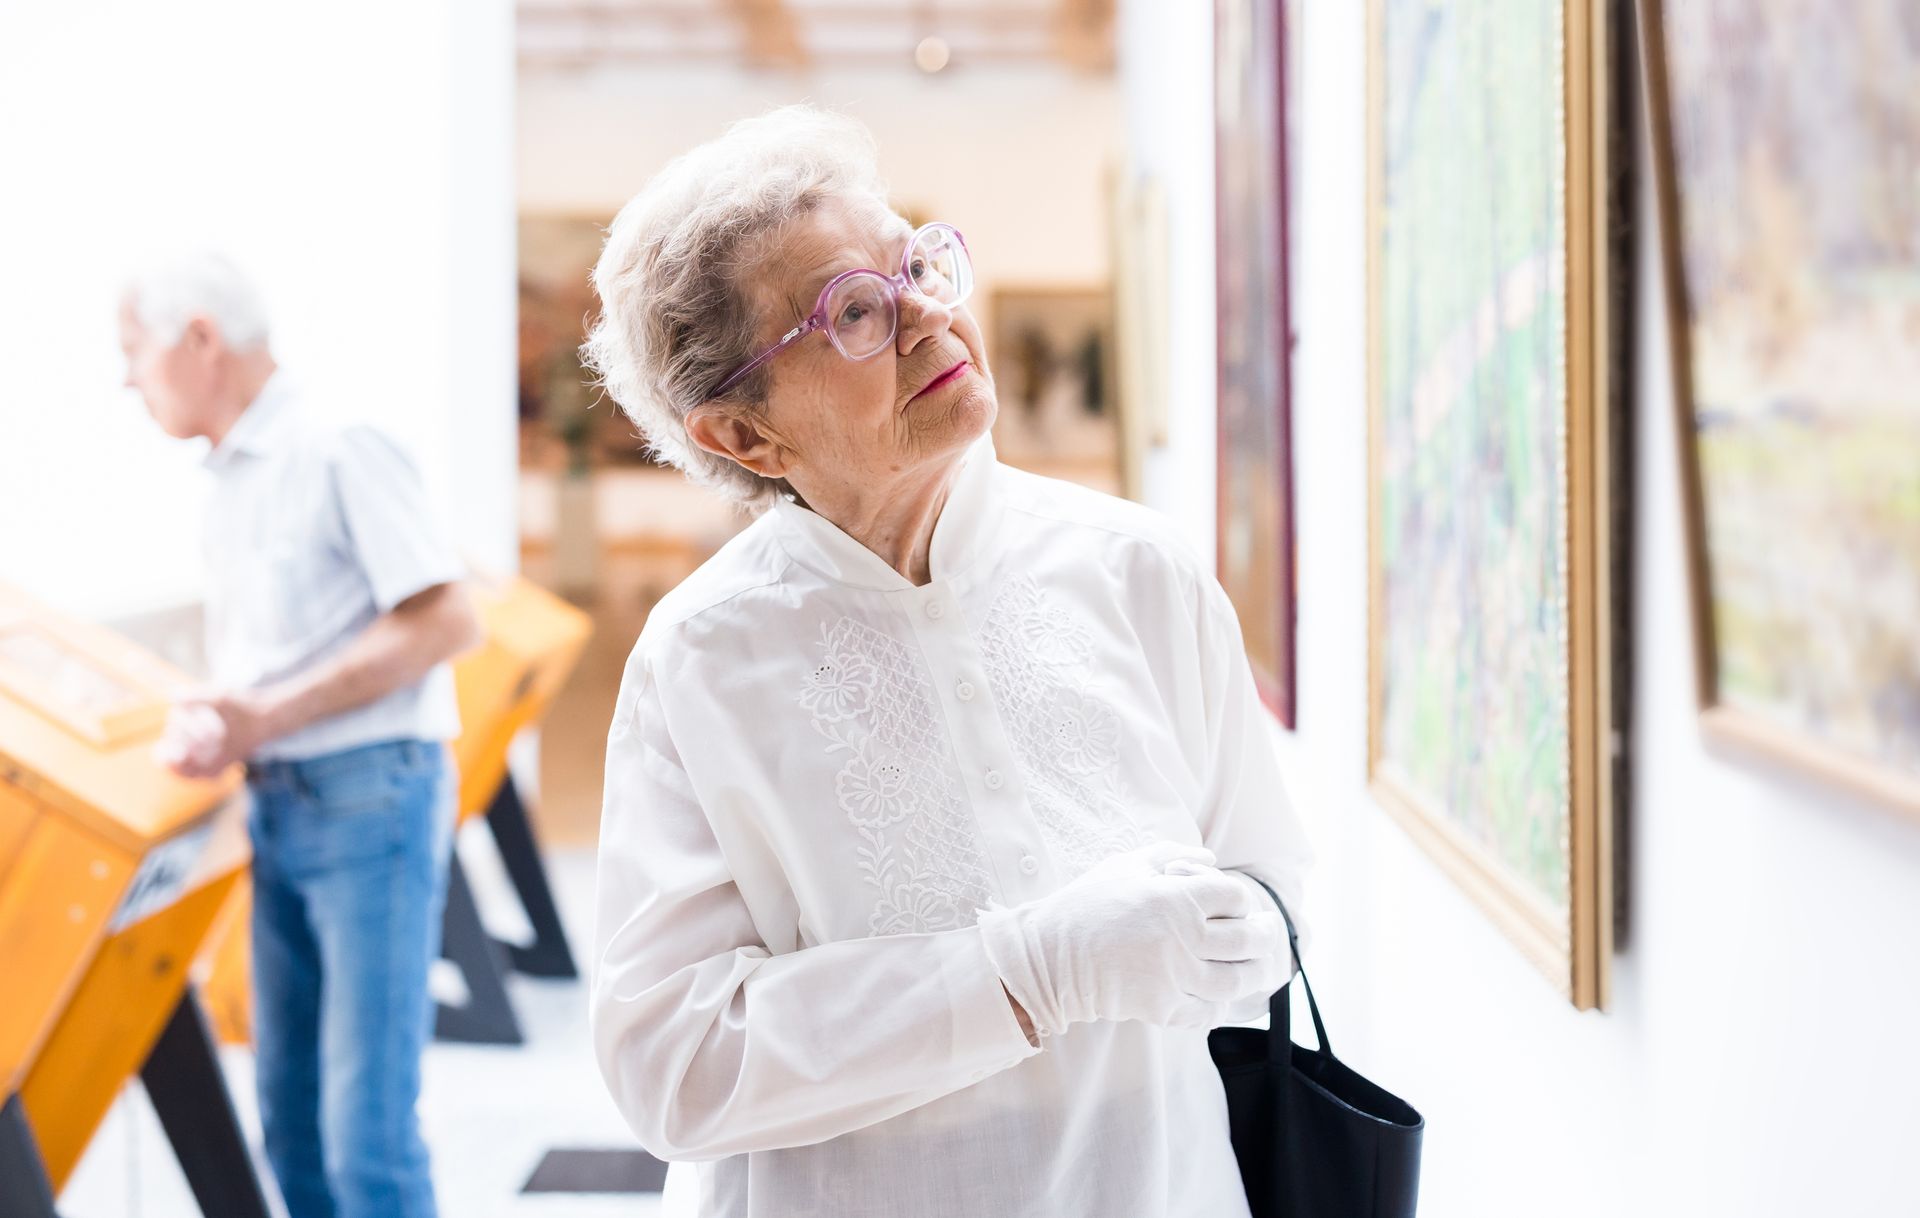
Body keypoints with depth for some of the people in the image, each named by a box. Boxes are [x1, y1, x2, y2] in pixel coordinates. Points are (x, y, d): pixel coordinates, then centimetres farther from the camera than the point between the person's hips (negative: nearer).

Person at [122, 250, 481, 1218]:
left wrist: (267, 718, -17)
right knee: (293, 1116, 10)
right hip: (280, 807, 9)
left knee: (365, 1121, -9)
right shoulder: (230, 475, 15)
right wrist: (206, 726, -1)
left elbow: (447, 623, -17)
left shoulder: (338, 449, -11)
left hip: (371, 799, -9)